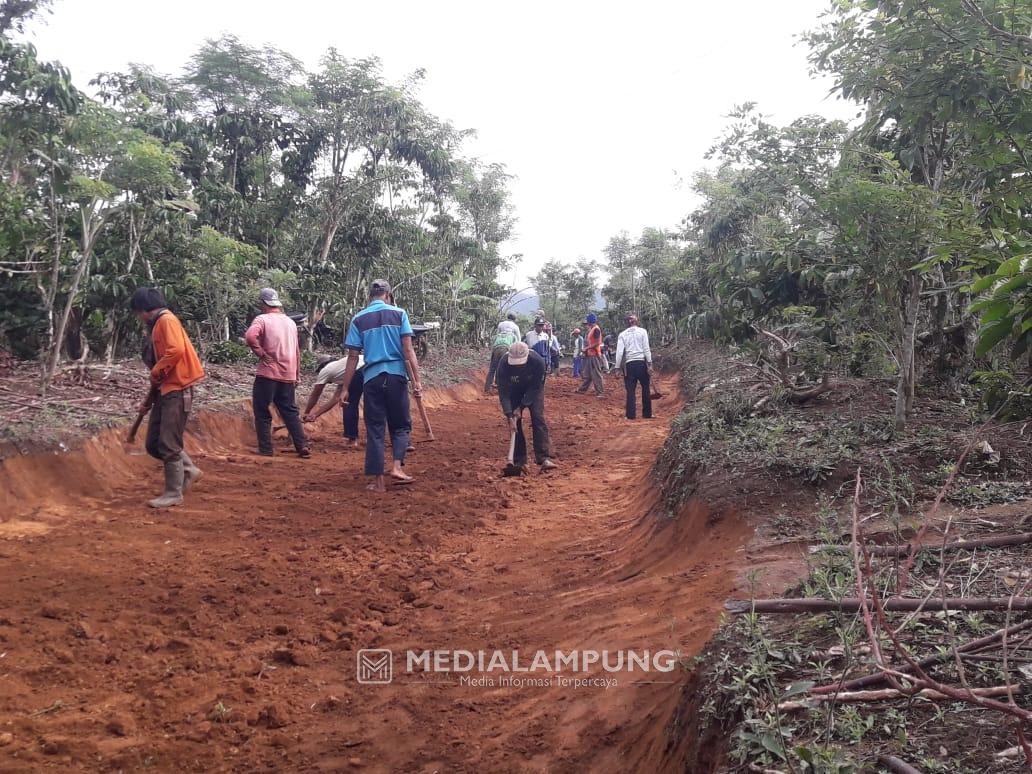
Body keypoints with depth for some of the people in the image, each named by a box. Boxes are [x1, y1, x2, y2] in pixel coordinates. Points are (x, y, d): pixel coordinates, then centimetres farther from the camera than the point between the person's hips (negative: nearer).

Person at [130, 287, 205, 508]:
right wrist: (149, 398, 22)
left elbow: (176, 350, -26)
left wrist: (155, 373, -13)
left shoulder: (167, 320, -10)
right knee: (153, 444, 10)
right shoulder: (156, 326, 20)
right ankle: (189, 471, 23)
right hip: (165, 390, 10)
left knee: (168, 445, -5)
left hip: (177, 390, -10)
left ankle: (173, 494, 5)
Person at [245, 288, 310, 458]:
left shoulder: (263, 319, -6)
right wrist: (297, 375, 25)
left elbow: (250, 337, -26)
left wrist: (261, 353, -13)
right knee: (290, 412, 12)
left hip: (268, 374, -5)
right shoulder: (291, 322, 14)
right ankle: (303, 446, 4)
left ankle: (265, 449, 5)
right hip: (288, 376, 5)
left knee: (262, 412, 5)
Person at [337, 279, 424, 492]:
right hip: (396, 375, -1)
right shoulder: (398, 314, 3)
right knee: (401, 424, 14)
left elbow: (353, 356, 3)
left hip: (371, 378, 1)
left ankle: (378, 481, 7)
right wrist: (416, 380, -4)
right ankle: (398, 466, -3)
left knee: (375, 429, 7)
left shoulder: (358, 319, 6)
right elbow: (408, 350, -4)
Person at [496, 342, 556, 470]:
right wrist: (510, 416, -34)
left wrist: (521, 407, -25)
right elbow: (503, 393, -29)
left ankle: (544, 458, -20)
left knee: (538, 418, -15)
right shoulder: (503, 365, -35)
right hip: (514, 390, 1)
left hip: (533, 388, -1)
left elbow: (535, 388, -24)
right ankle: (519, 461, 3)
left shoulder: (538, 361, -36)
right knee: (515, 422, -5)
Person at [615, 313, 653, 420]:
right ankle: (647, 414, 15)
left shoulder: (622, 334, 4)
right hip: (641, 362, -1)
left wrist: (618, 367, 1)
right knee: (646, 388, 11)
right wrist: (650, 364, -2)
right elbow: (646, 349, -4)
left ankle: (631, 415, 2)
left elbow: (619, 352, -1)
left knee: (630, 390, 4)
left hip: (629, 364, 1)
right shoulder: (642, 331, 1)